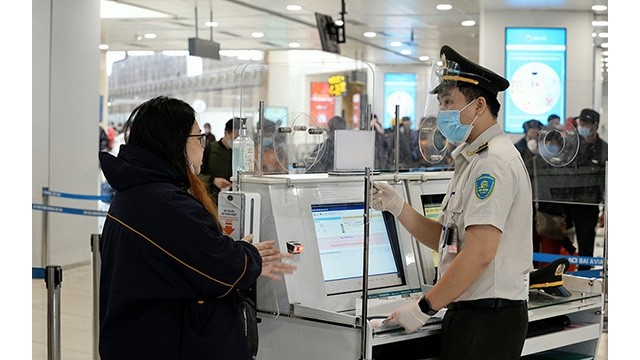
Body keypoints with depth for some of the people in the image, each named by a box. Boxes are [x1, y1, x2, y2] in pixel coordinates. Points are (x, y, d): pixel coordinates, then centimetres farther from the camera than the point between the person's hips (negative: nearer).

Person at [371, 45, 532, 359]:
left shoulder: (494, 161, -15)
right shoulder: (472, 160, 18)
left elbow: (479, 252, -23)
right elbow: (445, 239, 16)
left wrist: (424, 308, -18)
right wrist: (397, 207, 3)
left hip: (486, 319, -10)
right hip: (467, 313, 10)